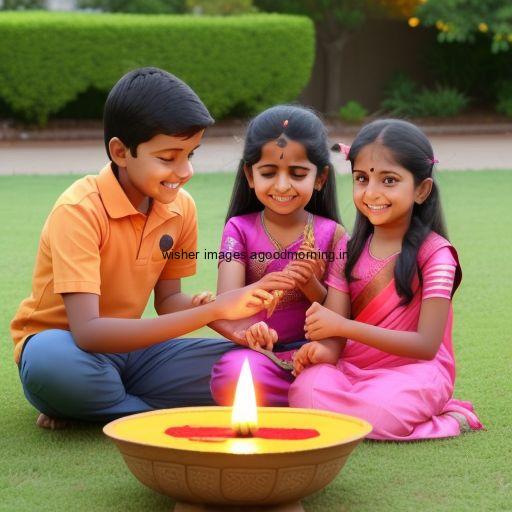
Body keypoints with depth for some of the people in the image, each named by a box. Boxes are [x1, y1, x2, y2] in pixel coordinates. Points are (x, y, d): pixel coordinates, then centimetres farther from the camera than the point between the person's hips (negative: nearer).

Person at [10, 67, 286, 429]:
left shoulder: (181, 209, -3)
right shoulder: (79, 210, -23)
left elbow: (167, 298, 8)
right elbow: (87, 332, -33)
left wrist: (199, 307, -18)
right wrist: (212, 311, -37)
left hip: (126, 348, 6)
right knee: (53, 360, -42)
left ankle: (89, 406, -6)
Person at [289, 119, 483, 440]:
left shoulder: (434, 253, -6)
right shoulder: (348, 251, 10)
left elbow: (426, 345, -13)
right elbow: (335, 333, 3)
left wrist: (343, 326, -19)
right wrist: (324, 350, -23)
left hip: (414, 370, -3)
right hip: (353, 367, 3)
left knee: (376, 413, -36)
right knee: (308, 392, -31)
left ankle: (449, 420, -8)